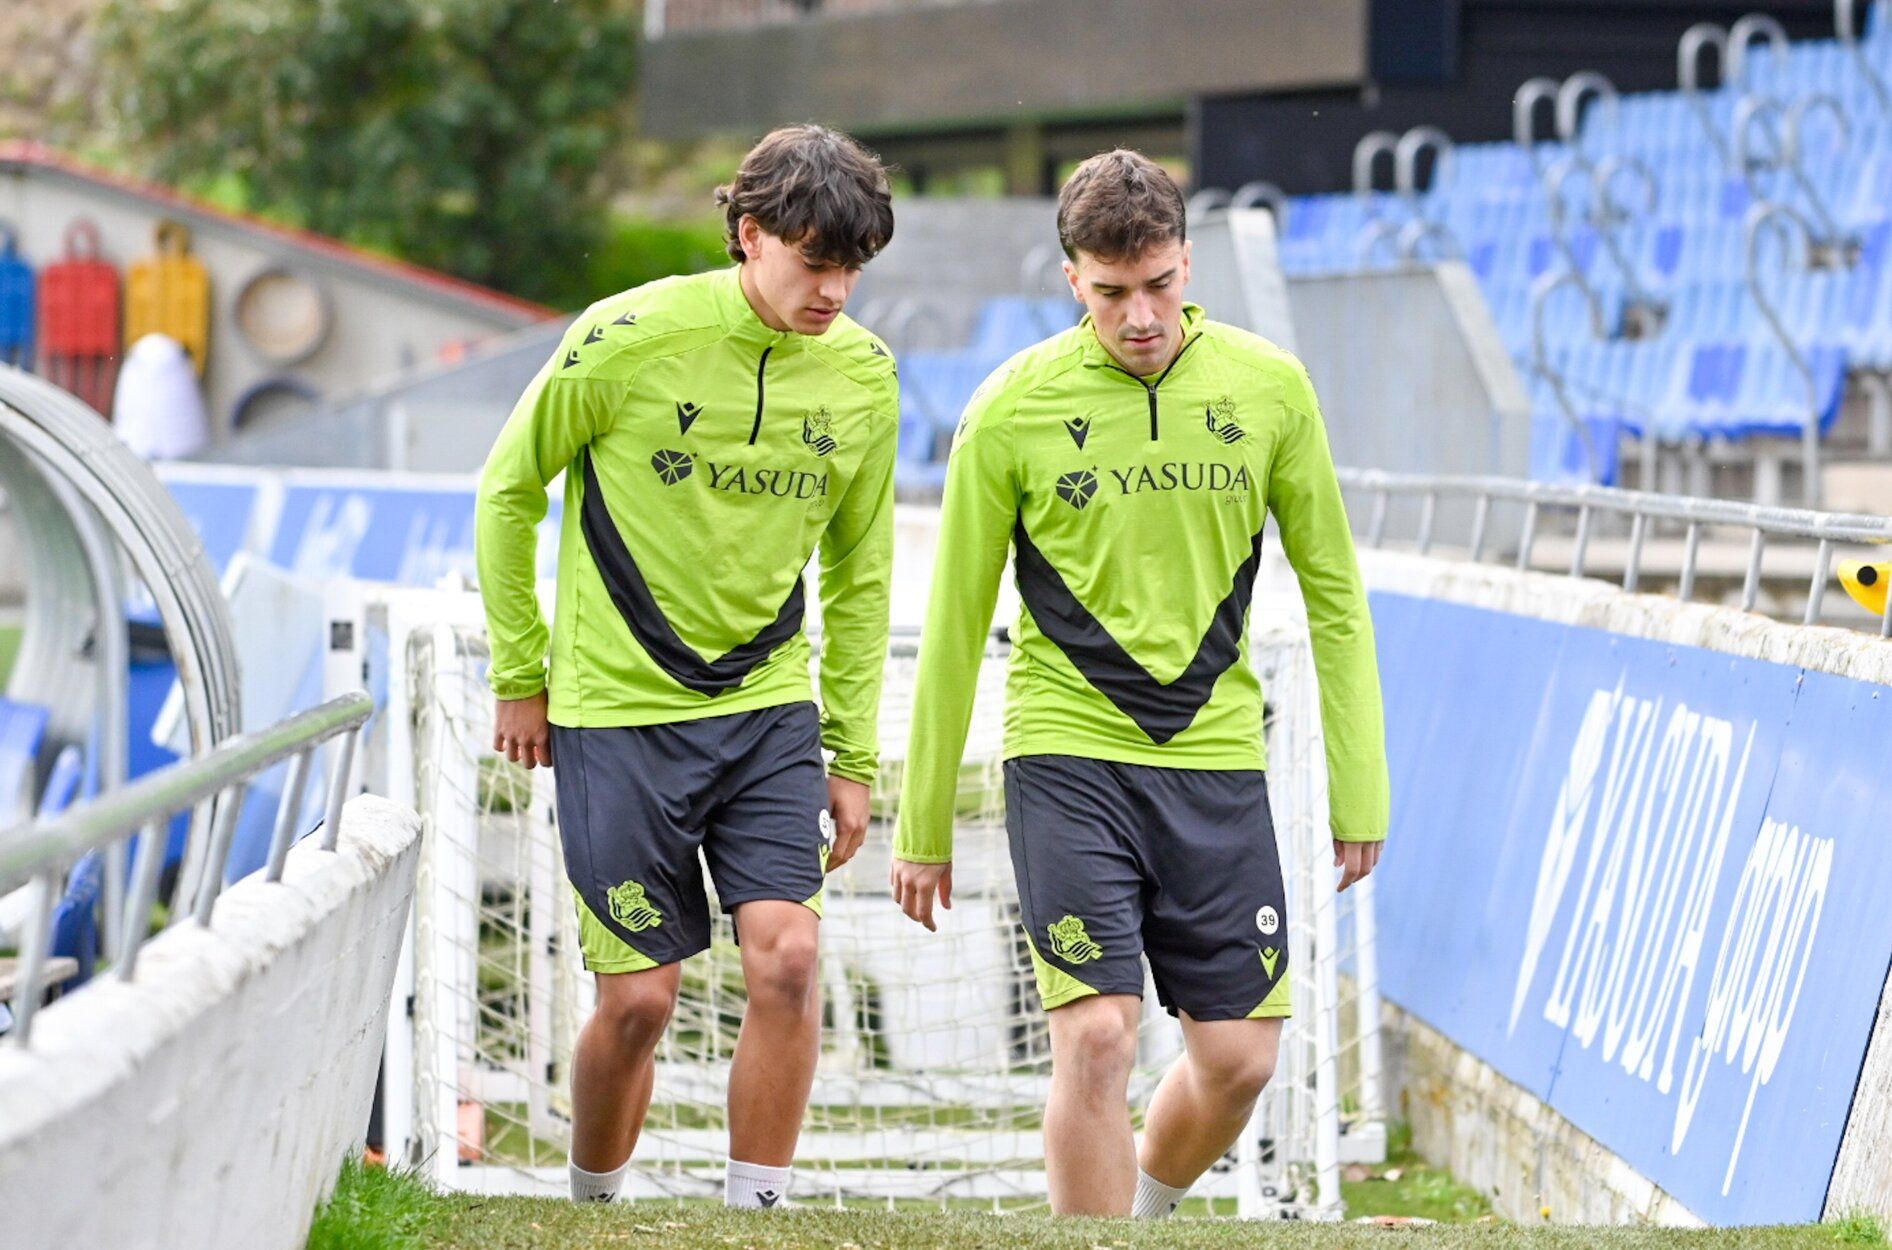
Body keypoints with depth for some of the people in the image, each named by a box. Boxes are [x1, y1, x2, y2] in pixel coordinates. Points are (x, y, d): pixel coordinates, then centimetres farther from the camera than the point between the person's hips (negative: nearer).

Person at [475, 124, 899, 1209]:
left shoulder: (864, 376, 0)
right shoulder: (630, 339, -13)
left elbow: (859, 573, 12)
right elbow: (509, 492, 0)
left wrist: (854, 755, 10)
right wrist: (521, 678, 4)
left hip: (771, 710, 3)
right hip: (619, 711, -3)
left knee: (787, 960, -14)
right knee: (641, 998, -1)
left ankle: (756, 1213, -2)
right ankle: (591, 1205, 24)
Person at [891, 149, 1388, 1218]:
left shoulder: (1269, 388, 0)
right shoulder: (1014, 409, -6)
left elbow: (1333, 592, 8)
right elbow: (956, 625, 2)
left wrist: (1360, 792, 6)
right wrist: (925, 827, 5)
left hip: (1217, 758, 3)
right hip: (1067, 755, -2)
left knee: (1240, 1058, 3)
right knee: (1097, 1037, -15)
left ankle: (1146, 1210, 33)